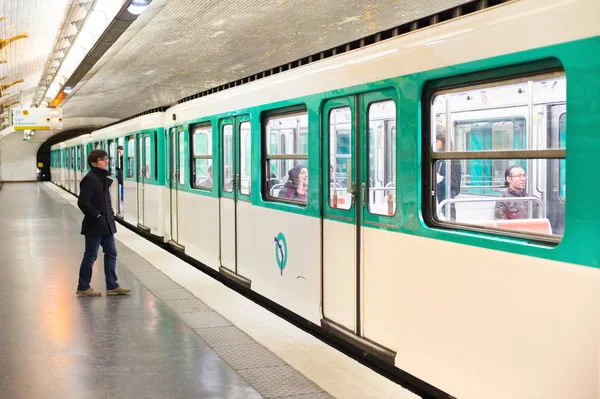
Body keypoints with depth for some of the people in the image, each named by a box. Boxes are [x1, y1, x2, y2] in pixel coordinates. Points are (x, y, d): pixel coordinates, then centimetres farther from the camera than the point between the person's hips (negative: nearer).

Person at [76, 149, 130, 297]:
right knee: (91, 256, 2)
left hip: (106, 224, 9)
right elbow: (82, 203, -21)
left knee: (111, 253, 10)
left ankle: (112, 286, 18)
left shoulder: (103, 177, 10)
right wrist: (97, 215, -16)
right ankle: (83, 288, 15)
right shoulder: (90, 179, -17)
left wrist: (110, 215, 8)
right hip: (94, 225, -9)